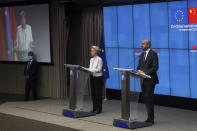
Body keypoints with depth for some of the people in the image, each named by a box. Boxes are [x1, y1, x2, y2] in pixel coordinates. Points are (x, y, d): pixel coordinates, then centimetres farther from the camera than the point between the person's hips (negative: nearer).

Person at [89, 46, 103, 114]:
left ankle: (99, 109, 3)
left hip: (98, 77, -8)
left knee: (98, 93, -2)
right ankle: (94, 108, 16)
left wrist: (90, 70, -23)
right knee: (93, 93, 9)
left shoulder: (99, 59, -10)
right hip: (92, 77, 8)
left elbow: (99, 69, -16)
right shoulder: (91, 59, 13)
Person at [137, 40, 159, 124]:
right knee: (146, 99, 7)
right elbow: (139, 66, 19)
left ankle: (151, 119, -6)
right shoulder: (142, 55, 17)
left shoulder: (153, 54, -7)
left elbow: (155, 67, -14)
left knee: (148, 98, -10)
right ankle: (150, 117, 13)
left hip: (150, 80, -7)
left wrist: (145, 73, -18)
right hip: (143, 80, 7)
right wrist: (139, 70, -4)